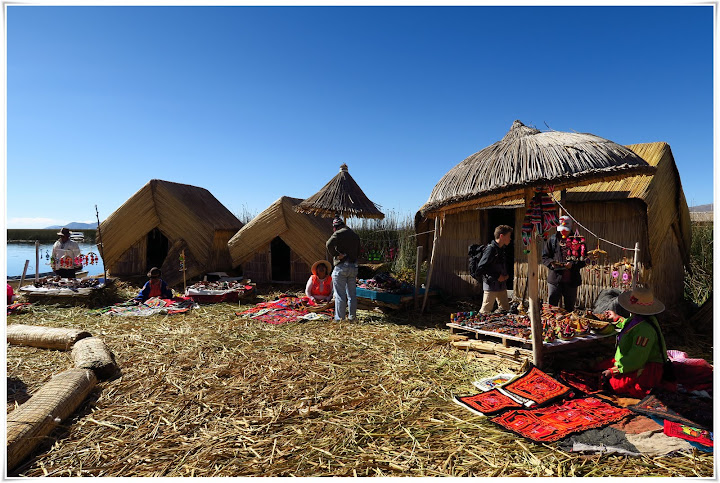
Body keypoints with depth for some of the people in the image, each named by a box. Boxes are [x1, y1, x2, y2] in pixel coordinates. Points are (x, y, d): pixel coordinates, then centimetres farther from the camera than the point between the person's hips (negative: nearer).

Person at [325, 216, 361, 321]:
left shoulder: (338, 234, -7)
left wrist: (335, 255, -14)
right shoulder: (355, 235, 15)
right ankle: (352, 316, 20)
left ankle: (339, 318, 3)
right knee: (352, 294, 13)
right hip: (354, 267, 7)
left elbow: (329, 244, -24)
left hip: (341, 266, -7)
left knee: (340, 295, -1)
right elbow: (358, 252, 20)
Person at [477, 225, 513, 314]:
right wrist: (497, 276, -17)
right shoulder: (491, 249, -16)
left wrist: (506, 275, 5)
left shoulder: (501, 249, 12)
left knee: (506, 310, 14)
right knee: (485, 311, -3)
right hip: (491, 285, -9)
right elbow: (481, 266, -22)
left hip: (501, 285, 9)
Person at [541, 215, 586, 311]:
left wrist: (573, 264, -17)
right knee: (551, 304, 3)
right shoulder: (552, 240, 5)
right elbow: (545, 257, 6)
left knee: (570, 306, 14)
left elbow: (583, 260, 1)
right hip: (554, 278, 0)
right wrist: (551, 263, -14)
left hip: (571, 280, 0)